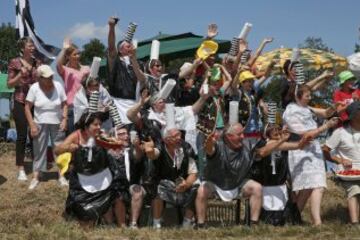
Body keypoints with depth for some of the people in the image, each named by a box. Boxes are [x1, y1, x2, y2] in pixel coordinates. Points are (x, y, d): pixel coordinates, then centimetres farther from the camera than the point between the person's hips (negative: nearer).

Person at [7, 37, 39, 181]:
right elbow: (9, 84, -1)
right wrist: (20, 75, -16)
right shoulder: (15, 63, -2)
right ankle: (21, 169, 7)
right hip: (20, 102, -3)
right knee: (22, 136, -1)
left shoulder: (37, 63, 10)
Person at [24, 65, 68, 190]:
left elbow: (64, 104, 2)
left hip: (57, 123, 1)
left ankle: (61, 176, 19)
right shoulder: (34, 88, -12)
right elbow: (27, 107, -6)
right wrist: (32, 125, -11)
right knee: (39, 150, 5)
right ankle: (35, 178, 14)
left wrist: (64, 119, -8)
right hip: (40, 124, -1)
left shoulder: (58, 86, -8)